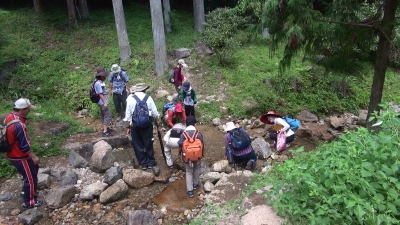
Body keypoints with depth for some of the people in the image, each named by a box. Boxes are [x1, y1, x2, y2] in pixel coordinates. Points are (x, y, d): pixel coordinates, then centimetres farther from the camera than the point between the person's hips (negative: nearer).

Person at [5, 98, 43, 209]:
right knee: (30, 178, 7)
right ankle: (29, 202, 23)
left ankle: (26, 191, 43)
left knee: (34, 169, 27)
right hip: (19, 157, -10)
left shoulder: (9, 117, -2)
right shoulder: (19, 125, -32)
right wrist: (33, 156, -14)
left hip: (13, 154, 10)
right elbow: (24, 146, -25)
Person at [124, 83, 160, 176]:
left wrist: (128, 127, 5)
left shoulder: (130, 98, -5)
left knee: (138, 145, 12)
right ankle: (151, 164, 16)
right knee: (148, 144, 11)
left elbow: (128, 114, -4)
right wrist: (156, 122, 19)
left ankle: (144, 163, 20)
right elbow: (155, 113, 1)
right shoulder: (148, 98, -2)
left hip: (135, 124, -1)